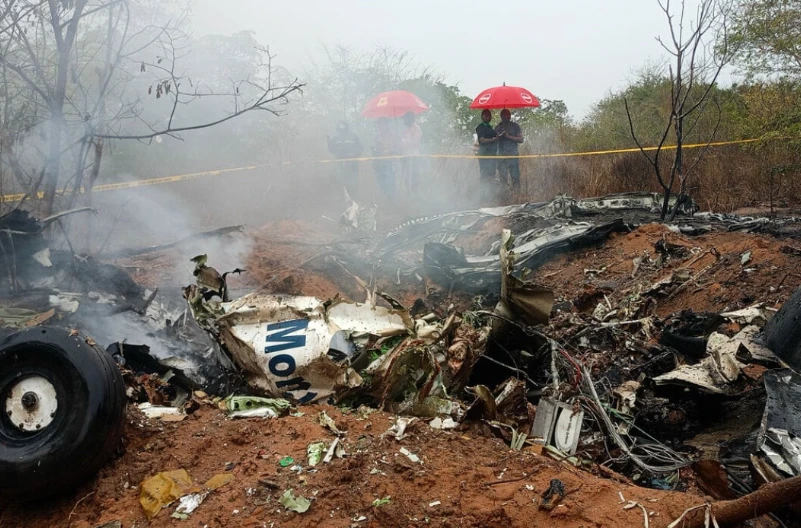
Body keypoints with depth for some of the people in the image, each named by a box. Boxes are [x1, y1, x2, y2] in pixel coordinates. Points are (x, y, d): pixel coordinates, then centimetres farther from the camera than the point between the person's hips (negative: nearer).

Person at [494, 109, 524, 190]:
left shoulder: (515, 126, 7)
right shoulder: (498, 127, 15)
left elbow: (521, 139, 0)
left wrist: (509, 136, -11)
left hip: (513, 155, -3)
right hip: (501, 155, 3)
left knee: (515, 176, -9)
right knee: (502, 177, 3)